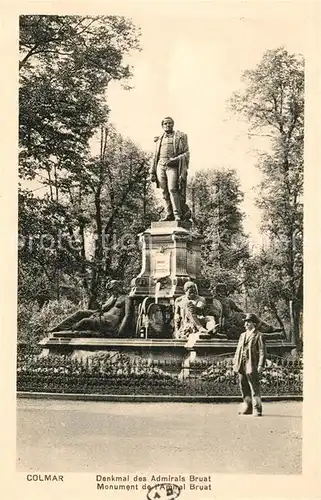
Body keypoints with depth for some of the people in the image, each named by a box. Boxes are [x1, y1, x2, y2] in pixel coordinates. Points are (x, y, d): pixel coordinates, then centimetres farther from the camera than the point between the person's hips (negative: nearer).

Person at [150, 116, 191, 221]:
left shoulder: (180, 136, 10)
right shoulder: (159, 140, 22)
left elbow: (186, 153, 4)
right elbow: (155, 157, 22)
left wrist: (175, 160, -12)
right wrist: (152, 172, 15)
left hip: (173, 167, -4)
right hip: (160, 166, 5)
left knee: (172, 189, -17)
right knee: (165, 192, -2)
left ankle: (177, 215, -17)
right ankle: (169, 214, 1)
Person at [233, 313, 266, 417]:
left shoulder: (258, 336, -2)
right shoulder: (242, 335, 20)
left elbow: (262, 352, -8)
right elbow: (238, 350, 21)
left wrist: (261, 365, -15)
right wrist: (235, 363, 15)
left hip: (252, 365, -7)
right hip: (242, 366, 7)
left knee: (254, 388, -5)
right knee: (244, 388, 11)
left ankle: (257, 410, -1)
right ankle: (247, 408, 21)